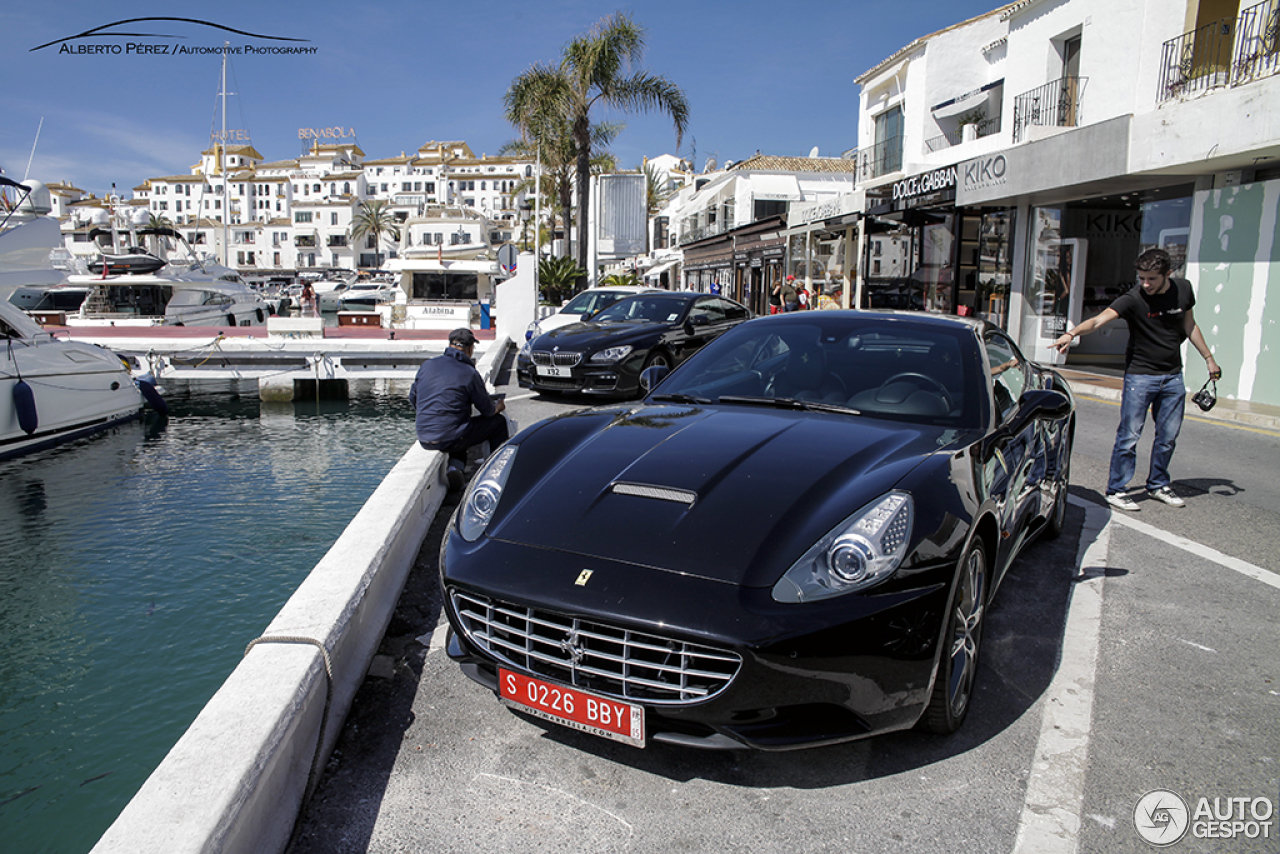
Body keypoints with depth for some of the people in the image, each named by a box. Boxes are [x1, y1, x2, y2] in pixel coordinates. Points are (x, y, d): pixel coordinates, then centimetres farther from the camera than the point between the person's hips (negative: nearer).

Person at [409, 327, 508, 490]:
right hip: (450, 439, -6)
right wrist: (499, 406, 23)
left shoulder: (426, 365, 5)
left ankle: (455, 467, 11)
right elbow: (488, 411, -1)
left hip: (424, 439, 6)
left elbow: (413, 399, 16)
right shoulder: (469, 373, -9)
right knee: (498, 421, 13)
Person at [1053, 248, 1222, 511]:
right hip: (1140, 375, -5)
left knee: (1168, 436, 10)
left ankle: (1158, 485, 28)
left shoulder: (1183, 289, 0)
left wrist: (1208, 358, 19)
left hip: (1173, 376, 5)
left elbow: (1189, 325, 16)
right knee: (1129, 435, -5)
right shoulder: (1133, 298, -18)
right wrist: (1072, 333, -52)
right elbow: (1099, 320, -34)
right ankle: (1116, 490, 6)